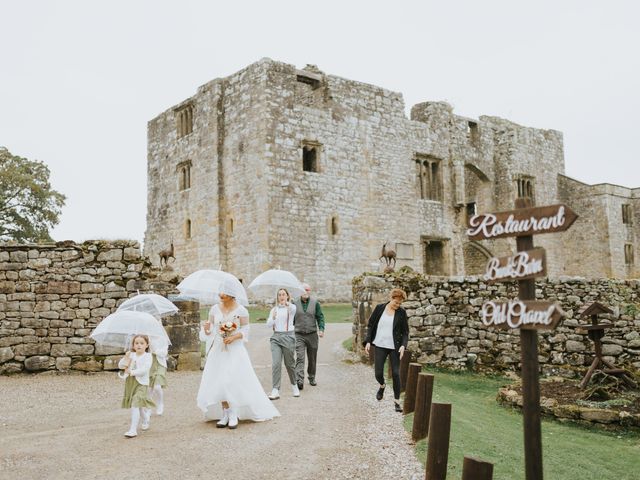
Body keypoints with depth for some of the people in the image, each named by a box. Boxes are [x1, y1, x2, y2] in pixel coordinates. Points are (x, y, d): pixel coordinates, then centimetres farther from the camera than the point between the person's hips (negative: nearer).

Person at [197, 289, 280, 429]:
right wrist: (206, 329, -16)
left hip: (235, 351, -3)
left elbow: (245, 330, -4)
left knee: (233, 381, -9)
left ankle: (233, 416, 2)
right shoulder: (215, 309, 4)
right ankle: (225, 415, 12)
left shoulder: (241, 310, -6)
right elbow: (210, 329, 6)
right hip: (218, 350, 4)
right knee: (219, 383, 2)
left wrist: (234, 337, -19)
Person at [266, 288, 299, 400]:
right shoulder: (274, 309, 13)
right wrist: (273, 318, -16)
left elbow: (293, 309, -27)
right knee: (276, 363, -9)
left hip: (288, 336, -3)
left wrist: (287, 304, -50)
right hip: (276, 337, 3)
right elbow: (268, 324, 6)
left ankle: (294, 385, 31)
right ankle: (275, 390, -10)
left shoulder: (291, 307, 0)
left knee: (289, 363, 7)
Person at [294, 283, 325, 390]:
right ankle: (299, 381, -19)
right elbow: (291, 319, 9)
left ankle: (312, 378, 29)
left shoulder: (315, 303, 3)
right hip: (299, 335, -1)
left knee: (312, 358, 11)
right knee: (300, 358, -14)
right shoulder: (295, 303, 2)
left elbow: (320, 317, 3)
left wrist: (321, 329, -10)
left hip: (312, 334, 1)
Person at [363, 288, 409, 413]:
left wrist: (403, 345, -13)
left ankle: (397, 401, 11)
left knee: (396, 374, -3)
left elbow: (405, 331, 3)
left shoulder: (401, 312, -1)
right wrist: (368, 341, 0)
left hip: (394, 347, 0)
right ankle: (382, 386, 35)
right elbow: (371, 325, 7)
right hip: (379, 346, 1)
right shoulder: (379, 308, 0)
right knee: (378, 373, -1)